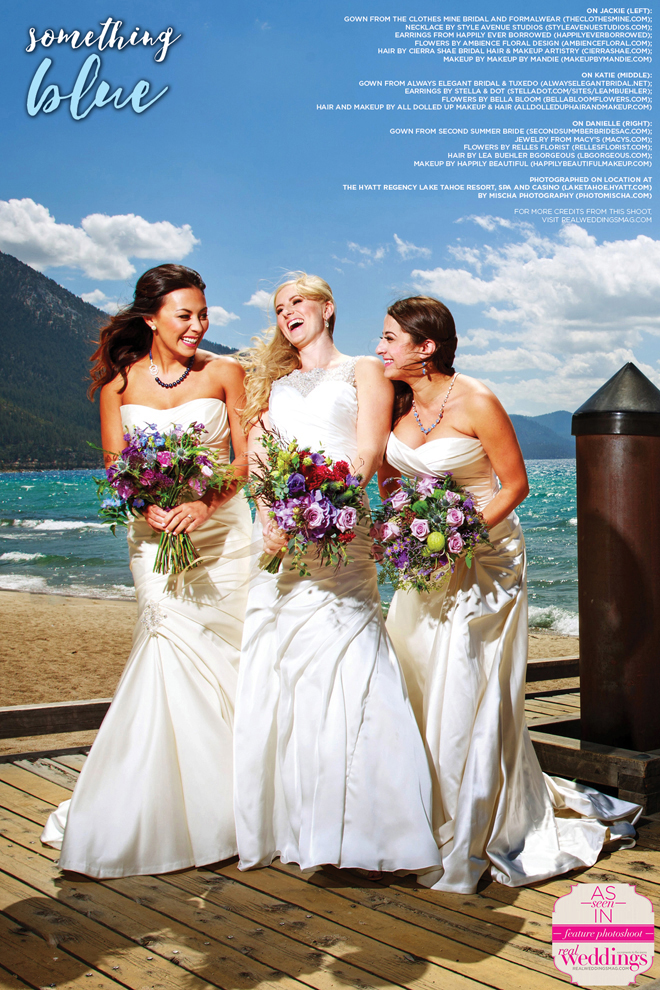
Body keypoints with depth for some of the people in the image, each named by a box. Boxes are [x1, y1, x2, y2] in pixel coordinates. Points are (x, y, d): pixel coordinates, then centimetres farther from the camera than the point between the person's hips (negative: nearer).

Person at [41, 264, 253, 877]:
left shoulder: (224, 373, 1)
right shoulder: (120, 382, 5)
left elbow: (247, 456, -1)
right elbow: (116, 468, 6)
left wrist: (206, 504, -17)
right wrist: (150, 506, -14)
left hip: (220, 530, 0)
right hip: (154, 534, 0)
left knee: (216, 656, -2)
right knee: (172, 652, -11)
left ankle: (215, 803, 14)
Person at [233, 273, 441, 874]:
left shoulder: (363, 371, 12)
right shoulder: (270, 381, 24)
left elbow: (368, 451, -2)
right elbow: (253, 457, 13)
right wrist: (271, 516, -7)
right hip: (279, 536, 4)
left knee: (344, 671, -11)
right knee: (274, 671, -1)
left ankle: (356, 826, -6)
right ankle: (284, 824, 7)